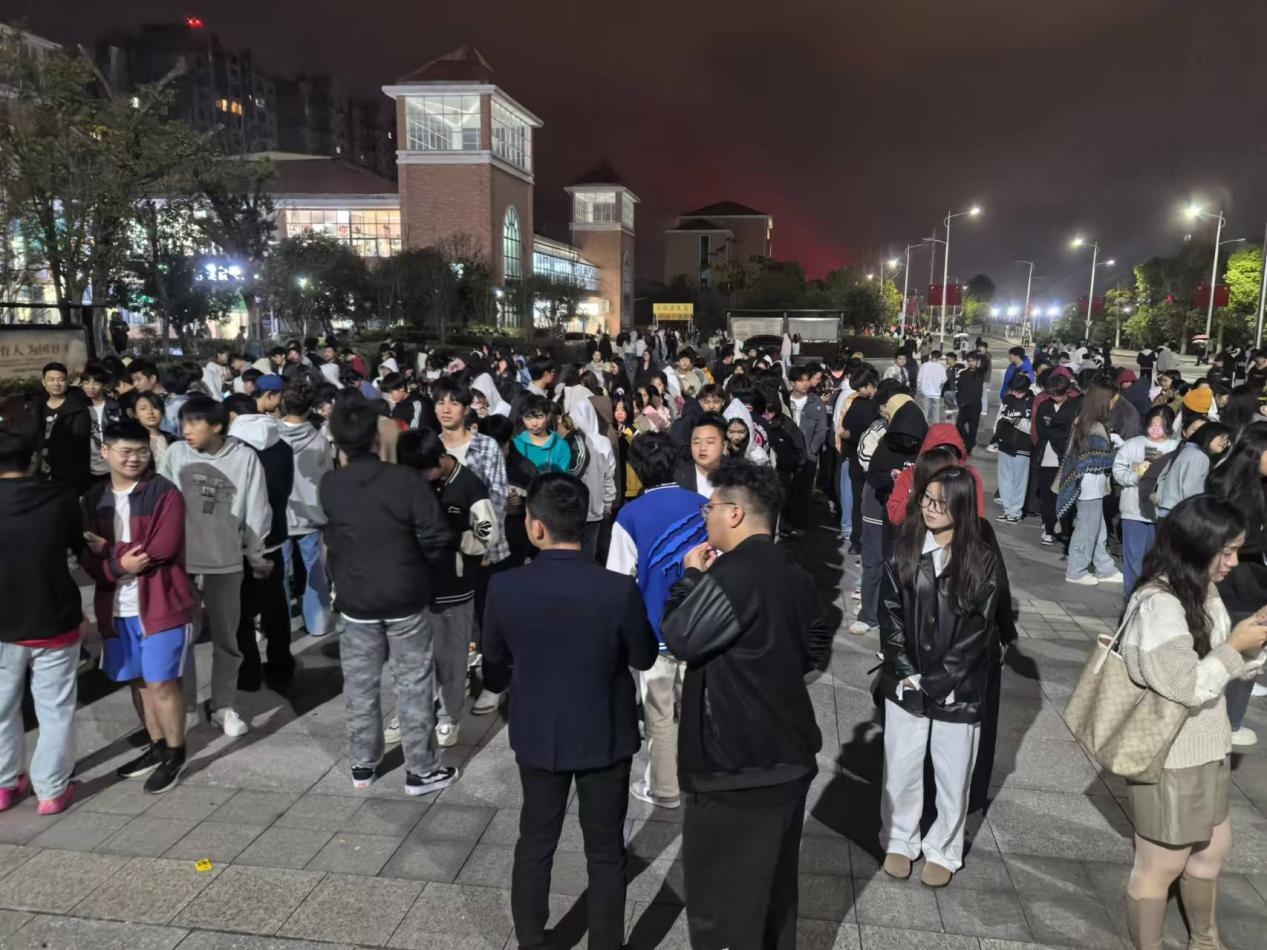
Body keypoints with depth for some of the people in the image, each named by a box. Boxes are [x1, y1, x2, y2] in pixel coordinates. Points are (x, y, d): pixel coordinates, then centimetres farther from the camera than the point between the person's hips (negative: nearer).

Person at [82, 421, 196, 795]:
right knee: (138, 680, 16)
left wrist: (109, 549, -9)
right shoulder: (94, 498, 6)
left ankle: (175, 753, 17)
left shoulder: (165, 493, -9)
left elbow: (161, 549, -18)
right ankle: (156, 746, 33)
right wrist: (118, 565, -17)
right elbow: (89, 558, 3)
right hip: (117, 607, 6)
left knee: (161, 681, -1)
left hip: (161, 603, -5)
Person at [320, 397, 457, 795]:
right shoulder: (407, 479, -17)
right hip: (405, 598, -3)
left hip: (354, 599, 3)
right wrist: (415, 565, 3)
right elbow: (436, 539, -16)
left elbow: (331, 538, 10)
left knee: (360, 684, 16)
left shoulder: (329, 486, -6)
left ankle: (362, 765, 28)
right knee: (414, 685, 7)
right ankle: (421, 770, 15)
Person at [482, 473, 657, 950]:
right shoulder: (619, 590, -24)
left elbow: (494, 671, -2)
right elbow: (644, 659, -6)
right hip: (604, 736, -2)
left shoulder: (504, 588, -18)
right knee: (605, 852, 16)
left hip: (536, 735, 2)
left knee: (534, 843, 22)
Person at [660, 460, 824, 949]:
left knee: (721, 898, 5)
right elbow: (812, 646, 18)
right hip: (788, 755, 9)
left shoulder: (735, 574, -23)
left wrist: (691, 577, -6)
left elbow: (681, 638, -17)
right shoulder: (792, 573, 6)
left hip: (737, 767, -9)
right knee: (773, 884, 24)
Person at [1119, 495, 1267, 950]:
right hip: (1169, 757, -9)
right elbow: (1187, 688, -26)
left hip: (1202, 748, 9)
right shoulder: (1157, 605, -27)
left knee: (1212, 846, 26)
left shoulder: (1203, 592, 2)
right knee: (1161, 865, 9)